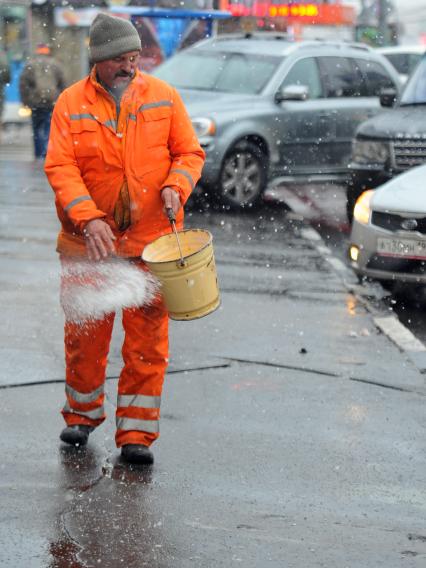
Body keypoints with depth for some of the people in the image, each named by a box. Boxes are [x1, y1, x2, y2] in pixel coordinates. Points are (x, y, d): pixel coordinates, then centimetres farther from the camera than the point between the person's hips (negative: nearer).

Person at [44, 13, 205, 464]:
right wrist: (88, 219, -21)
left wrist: (176, 186, -14)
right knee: (85, 333, 10)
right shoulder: (71, 104, -1)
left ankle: (136, 433, 7)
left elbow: (190, 153, 7)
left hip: (151, 240, 0)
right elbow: (59, 167, -8)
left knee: (148, 339, -1)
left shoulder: (163, 97, 3)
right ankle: (83, 414, 32)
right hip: (88, 240, 0)